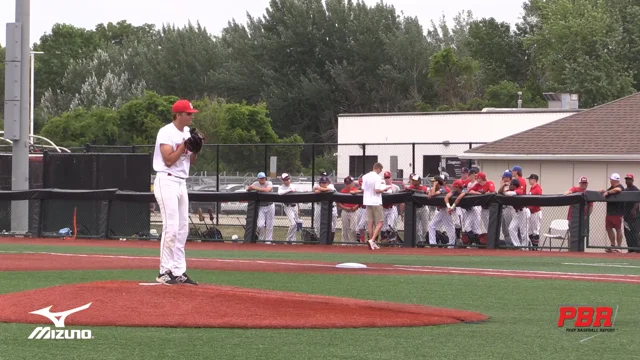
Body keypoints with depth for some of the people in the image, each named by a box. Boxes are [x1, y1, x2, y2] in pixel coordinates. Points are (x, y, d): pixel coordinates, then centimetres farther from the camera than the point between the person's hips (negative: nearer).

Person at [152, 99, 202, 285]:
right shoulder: (166, 132, -12)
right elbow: (168, 160, -18)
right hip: (167, 182, -9)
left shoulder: (187, 132, 14)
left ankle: (179, 272, 11)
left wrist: (195, 149, 1)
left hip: (181, 183, 9)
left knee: (182, 229, 7)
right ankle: (165, 272, -11)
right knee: (171, 228, -13)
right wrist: (184, 145, -18)